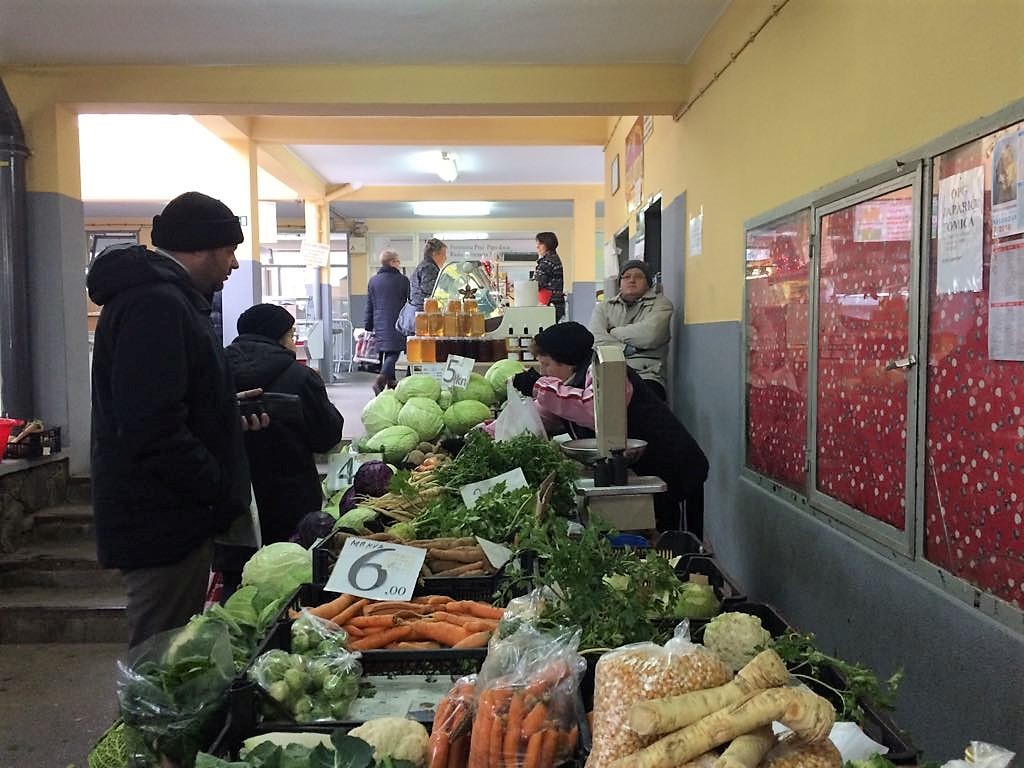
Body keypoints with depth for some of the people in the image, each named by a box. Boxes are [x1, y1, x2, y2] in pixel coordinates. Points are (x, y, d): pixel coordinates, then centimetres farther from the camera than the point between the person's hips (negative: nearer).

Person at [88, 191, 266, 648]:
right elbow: (154, 430, -28)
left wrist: (232, 413, 11)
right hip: (164, 522, -11)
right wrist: (223, 494, -18)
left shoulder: (157, 296, 16)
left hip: (163, 515, 11)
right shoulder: (157, 305, -19)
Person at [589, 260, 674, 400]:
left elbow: (649, 335, -8)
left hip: (646, 376, -1)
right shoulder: (603, 307, 22)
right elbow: (597, 340, 2)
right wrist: (628, 349, -7)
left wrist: (613, 332, 5)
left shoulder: (660, 304, 14)